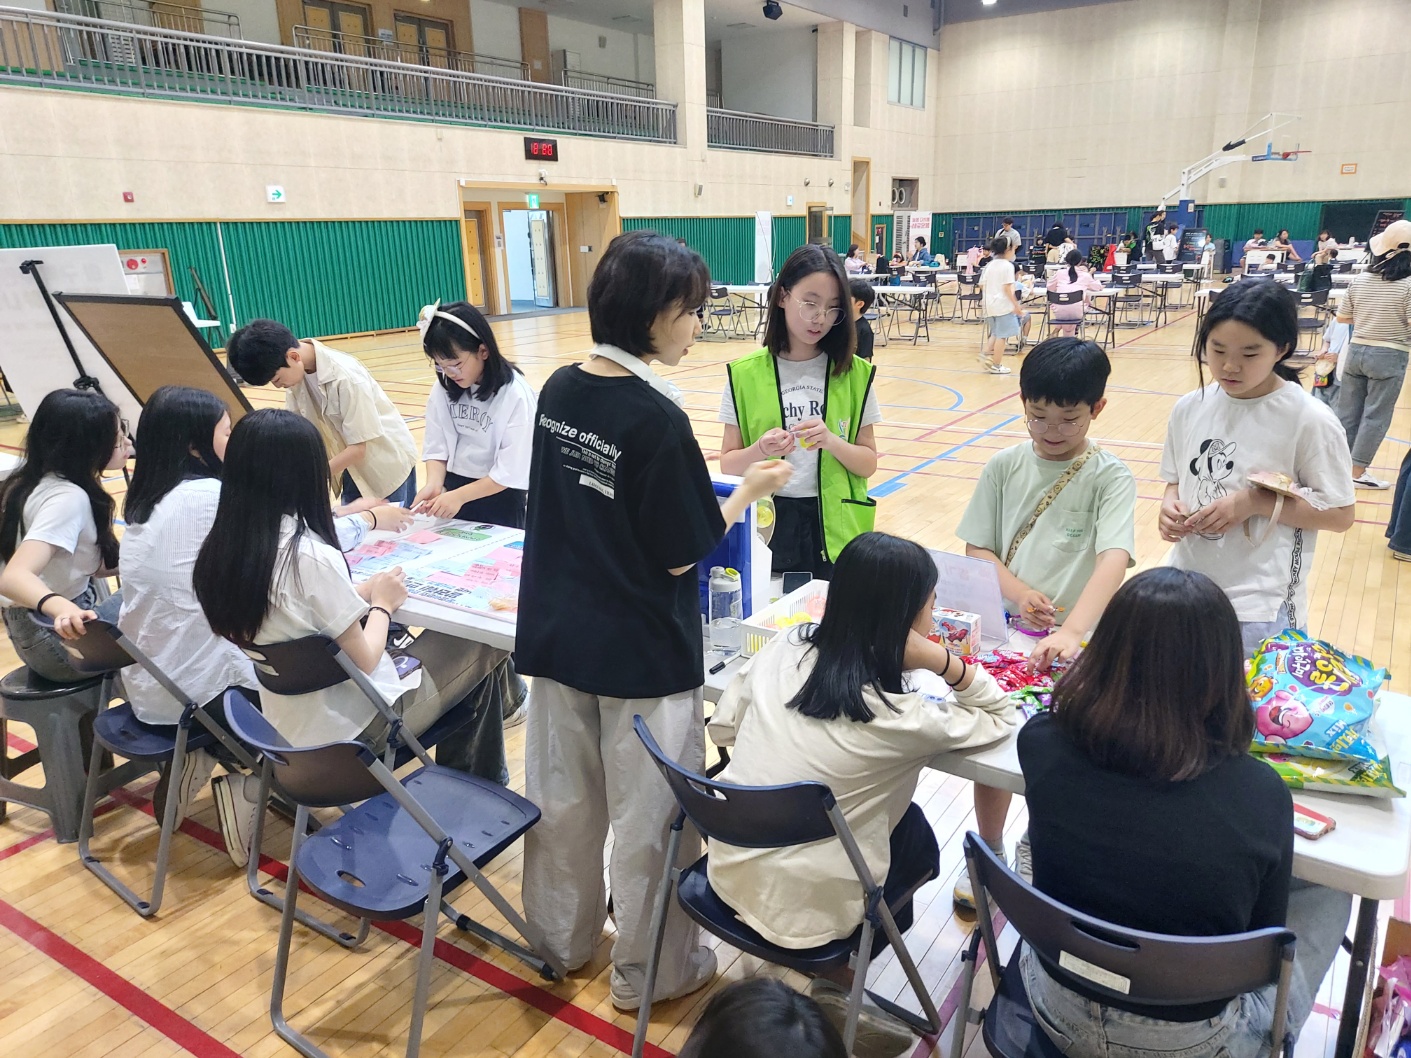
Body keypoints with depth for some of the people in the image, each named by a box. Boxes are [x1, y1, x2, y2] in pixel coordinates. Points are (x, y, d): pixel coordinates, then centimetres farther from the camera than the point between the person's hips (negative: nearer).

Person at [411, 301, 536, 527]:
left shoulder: (515, 394, -19)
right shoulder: (444, 388, -4)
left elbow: (511, 471, -20)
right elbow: (436, 446, -1)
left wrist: (459, 495, -24)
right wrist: (434, 484, -19)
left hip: (500, 499, -4)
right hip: (453, 492, 5)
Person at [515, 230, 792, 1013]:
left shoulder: (558, 390, -1)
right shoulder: (657, 418, -22)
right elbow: (682, 555, -16)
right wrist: (748, 492, -3)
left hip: (558, 633, 7)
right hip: (642, 650, -7)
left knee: (561, 798, 21)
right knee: (646, 817, 12)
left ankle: (562, 939, 42)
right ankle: (650, 971, 31)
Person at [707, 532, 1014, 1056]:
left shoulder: (785, 645, -9)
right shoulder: (900, 715, -22)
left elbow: (722, 726, 4)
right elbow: (1001, 718, -5)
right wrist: (943, 661, -18)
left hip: (729, 868, 5)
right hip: (798, 908, -5)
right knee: (917, 838, 22)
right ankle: (836, 989, 29)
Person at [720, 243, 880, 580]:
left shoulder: (854, 374, -1)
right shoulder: (745, 375, -3)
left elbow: (868, 464, 0)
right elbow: (728, 464, -1)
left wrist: (832, 442, -18)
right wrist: (760, 450, -20)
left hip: (833, 530, 1)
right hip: (766, 527, 0)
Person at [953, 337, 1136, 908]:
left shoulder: (1110, 477, -10)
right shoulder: (1005, 467, -1)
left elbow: (1114, 559, -24)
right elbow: (977, 550, 1)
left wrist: (1071, 631, -39)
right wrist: (1018, 593, -19)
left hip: (1073, 645, -2)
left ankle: (1036, 851, 40)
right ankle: (987, 852, 36)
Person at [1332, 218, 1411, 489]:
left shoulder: (1359, 280, 0)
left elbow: (1342, 317, 6)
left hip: (1356, 351, 5)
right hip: (1389, 356, -4)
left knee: (1347, 411, 11)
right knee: (1375, 416, 3)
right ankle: (1357, 472, 5)